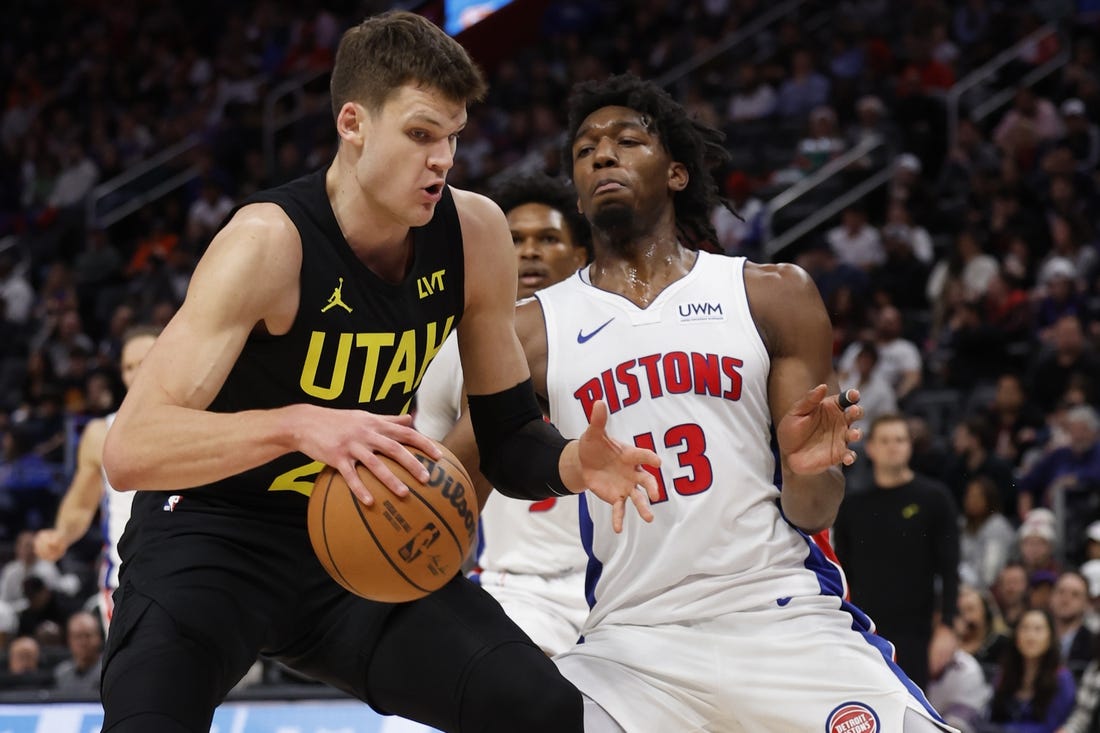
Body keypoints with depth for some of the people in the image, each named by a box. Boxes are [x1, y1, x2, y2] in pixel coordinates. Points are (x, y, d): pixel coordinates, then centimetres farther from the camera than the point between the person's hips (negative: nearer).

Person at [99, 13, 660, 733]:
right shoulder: (270, 242, -23)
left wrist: (573, 463, -18)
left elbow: (508, 431, 6)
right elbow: (130, 450, -30)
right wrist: (298, 424, -45)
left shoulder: (476, 234, -6)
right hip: (214, 538, -5)